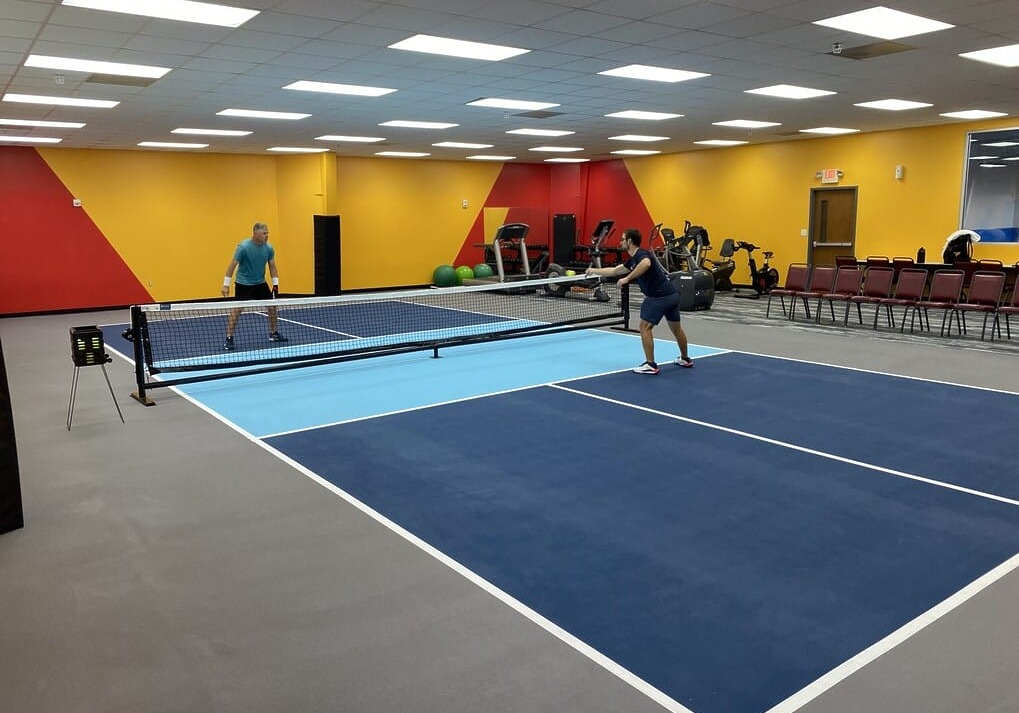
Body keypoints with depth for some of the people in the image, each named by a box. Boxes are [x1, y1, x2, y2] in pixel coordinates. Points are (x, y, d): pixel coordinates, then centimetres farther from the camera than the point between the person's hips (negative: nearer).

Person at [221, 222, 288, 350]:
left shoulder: (269, 248, -6)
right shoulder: (243, 247, -21)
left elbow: (272, 266, 5)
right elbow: (233, 265, -16)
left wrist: (275, 284, -1)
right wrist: (226, 285, -16)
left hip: (260, 283, 6)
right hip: (244, 283, -5)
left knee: (272, 305, 5)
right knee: (237, 309, -13)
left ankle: (274, 334, 22)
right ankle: (229, 339, -6)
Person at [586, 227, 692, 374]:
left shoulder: (641, 254, -10)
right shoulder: (632, 260, 18)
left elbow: (646, 264, -36)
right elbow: (614, 271, 31)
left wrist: (627, 278, -31)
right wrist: (594, 271, 39)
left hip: (658, 296, -10)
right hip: (672, 294, 10)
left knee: (645, 327, -2)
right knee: (676, 328, 22)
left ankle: (650, 365, 0)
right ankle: (685, 359, 39)